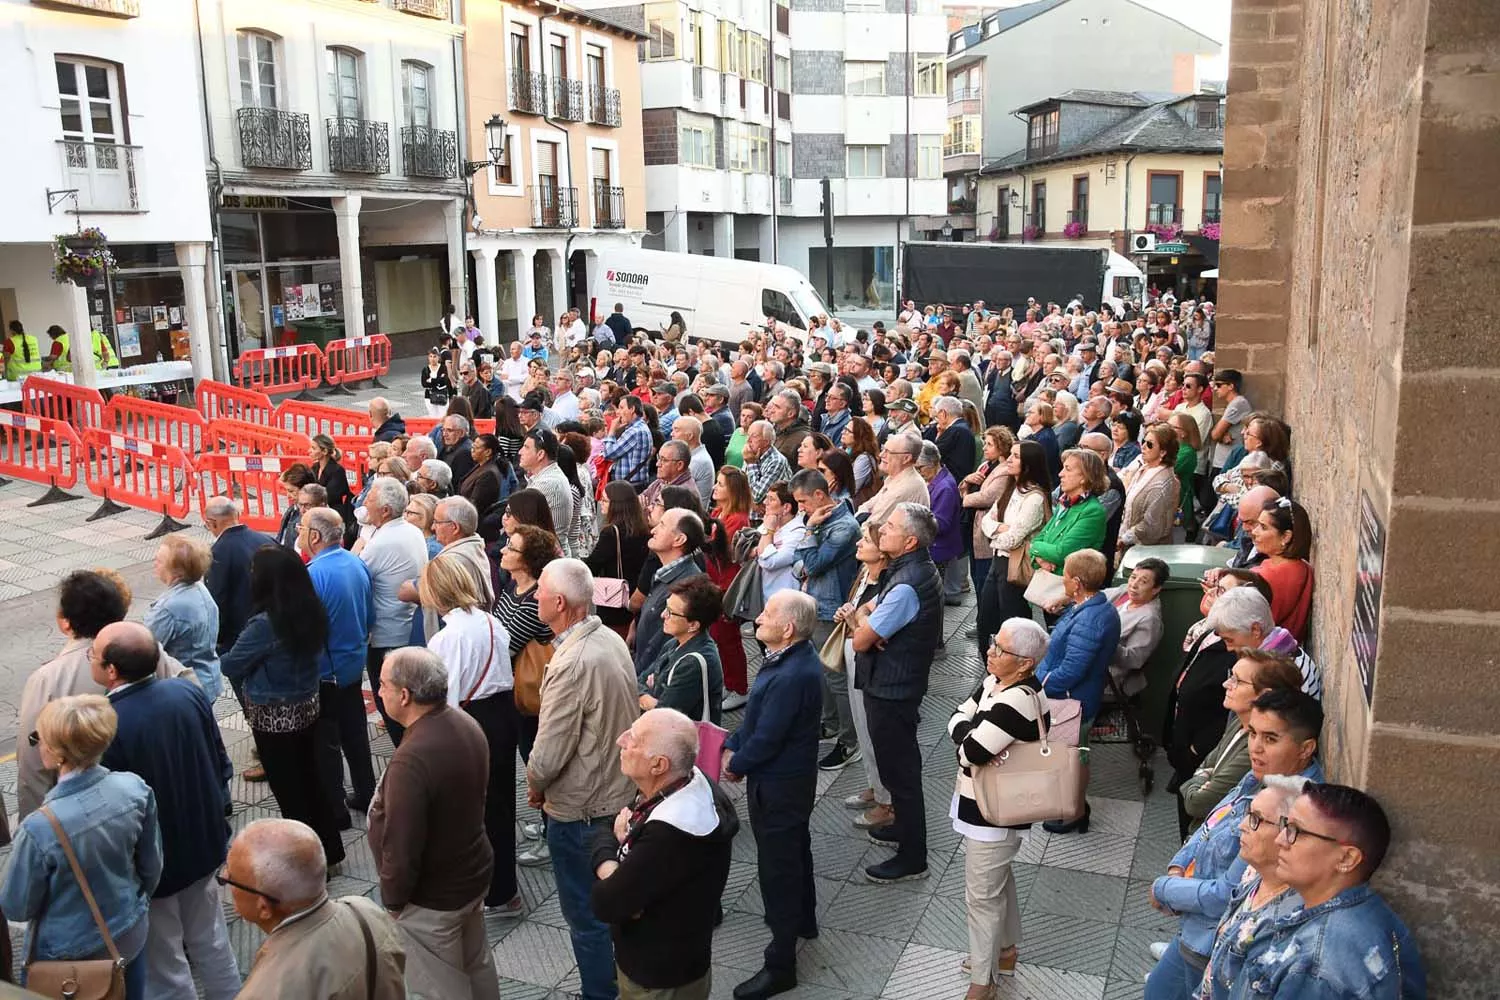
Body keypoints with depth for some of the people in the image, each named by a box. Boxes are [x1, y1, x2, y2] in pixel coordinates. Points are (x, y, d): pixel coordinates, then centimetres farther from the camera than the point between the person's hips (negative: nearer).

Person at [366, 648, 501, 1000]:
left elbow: (402, 848, -27)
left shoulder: (411, 760, -34)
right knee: (477, 967, 25)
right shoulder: (466, 724, -6)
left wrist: (392, 901, -10)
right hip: (473, 873, 8)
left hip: (432, 898, -8)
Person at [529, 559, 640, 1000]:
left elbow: (549, 753, -24)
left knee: (587, 915, 10)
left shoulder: (571, 664, -29)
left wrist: (534, 787, -2)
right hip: (619, 794, 9)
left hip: (580, 810, -9)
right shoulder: (611, 639, -2)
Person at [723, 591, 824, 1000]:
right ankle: (803, 920, 49)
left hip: (778, 783, -10)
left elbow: (766, 738, -26)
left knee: (777, 866, 2)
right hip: (790, 774, 10)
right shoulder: (788, 657, -1)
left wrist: (736, 766, -9)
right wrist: (732, 746, 1)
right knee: (794, 848, 27)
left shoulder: (791, 677, -33)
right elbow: (757, 715, 9)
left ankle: (781, 965, 15)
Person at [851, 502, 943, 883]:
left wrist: (864, 625, -3)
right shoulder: (914, 569, 3)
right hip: (895, 681, 10)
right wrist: (865, 617, -13)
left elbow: (860, 640, -24)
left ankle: (912, 858, 16)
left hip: (891, 688, -10)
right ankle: (905, 826, 42)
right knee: (899, 763, 24)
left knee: (898, 768, 3)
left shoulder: (906, 587, -28)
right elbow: (862, 610, 9)